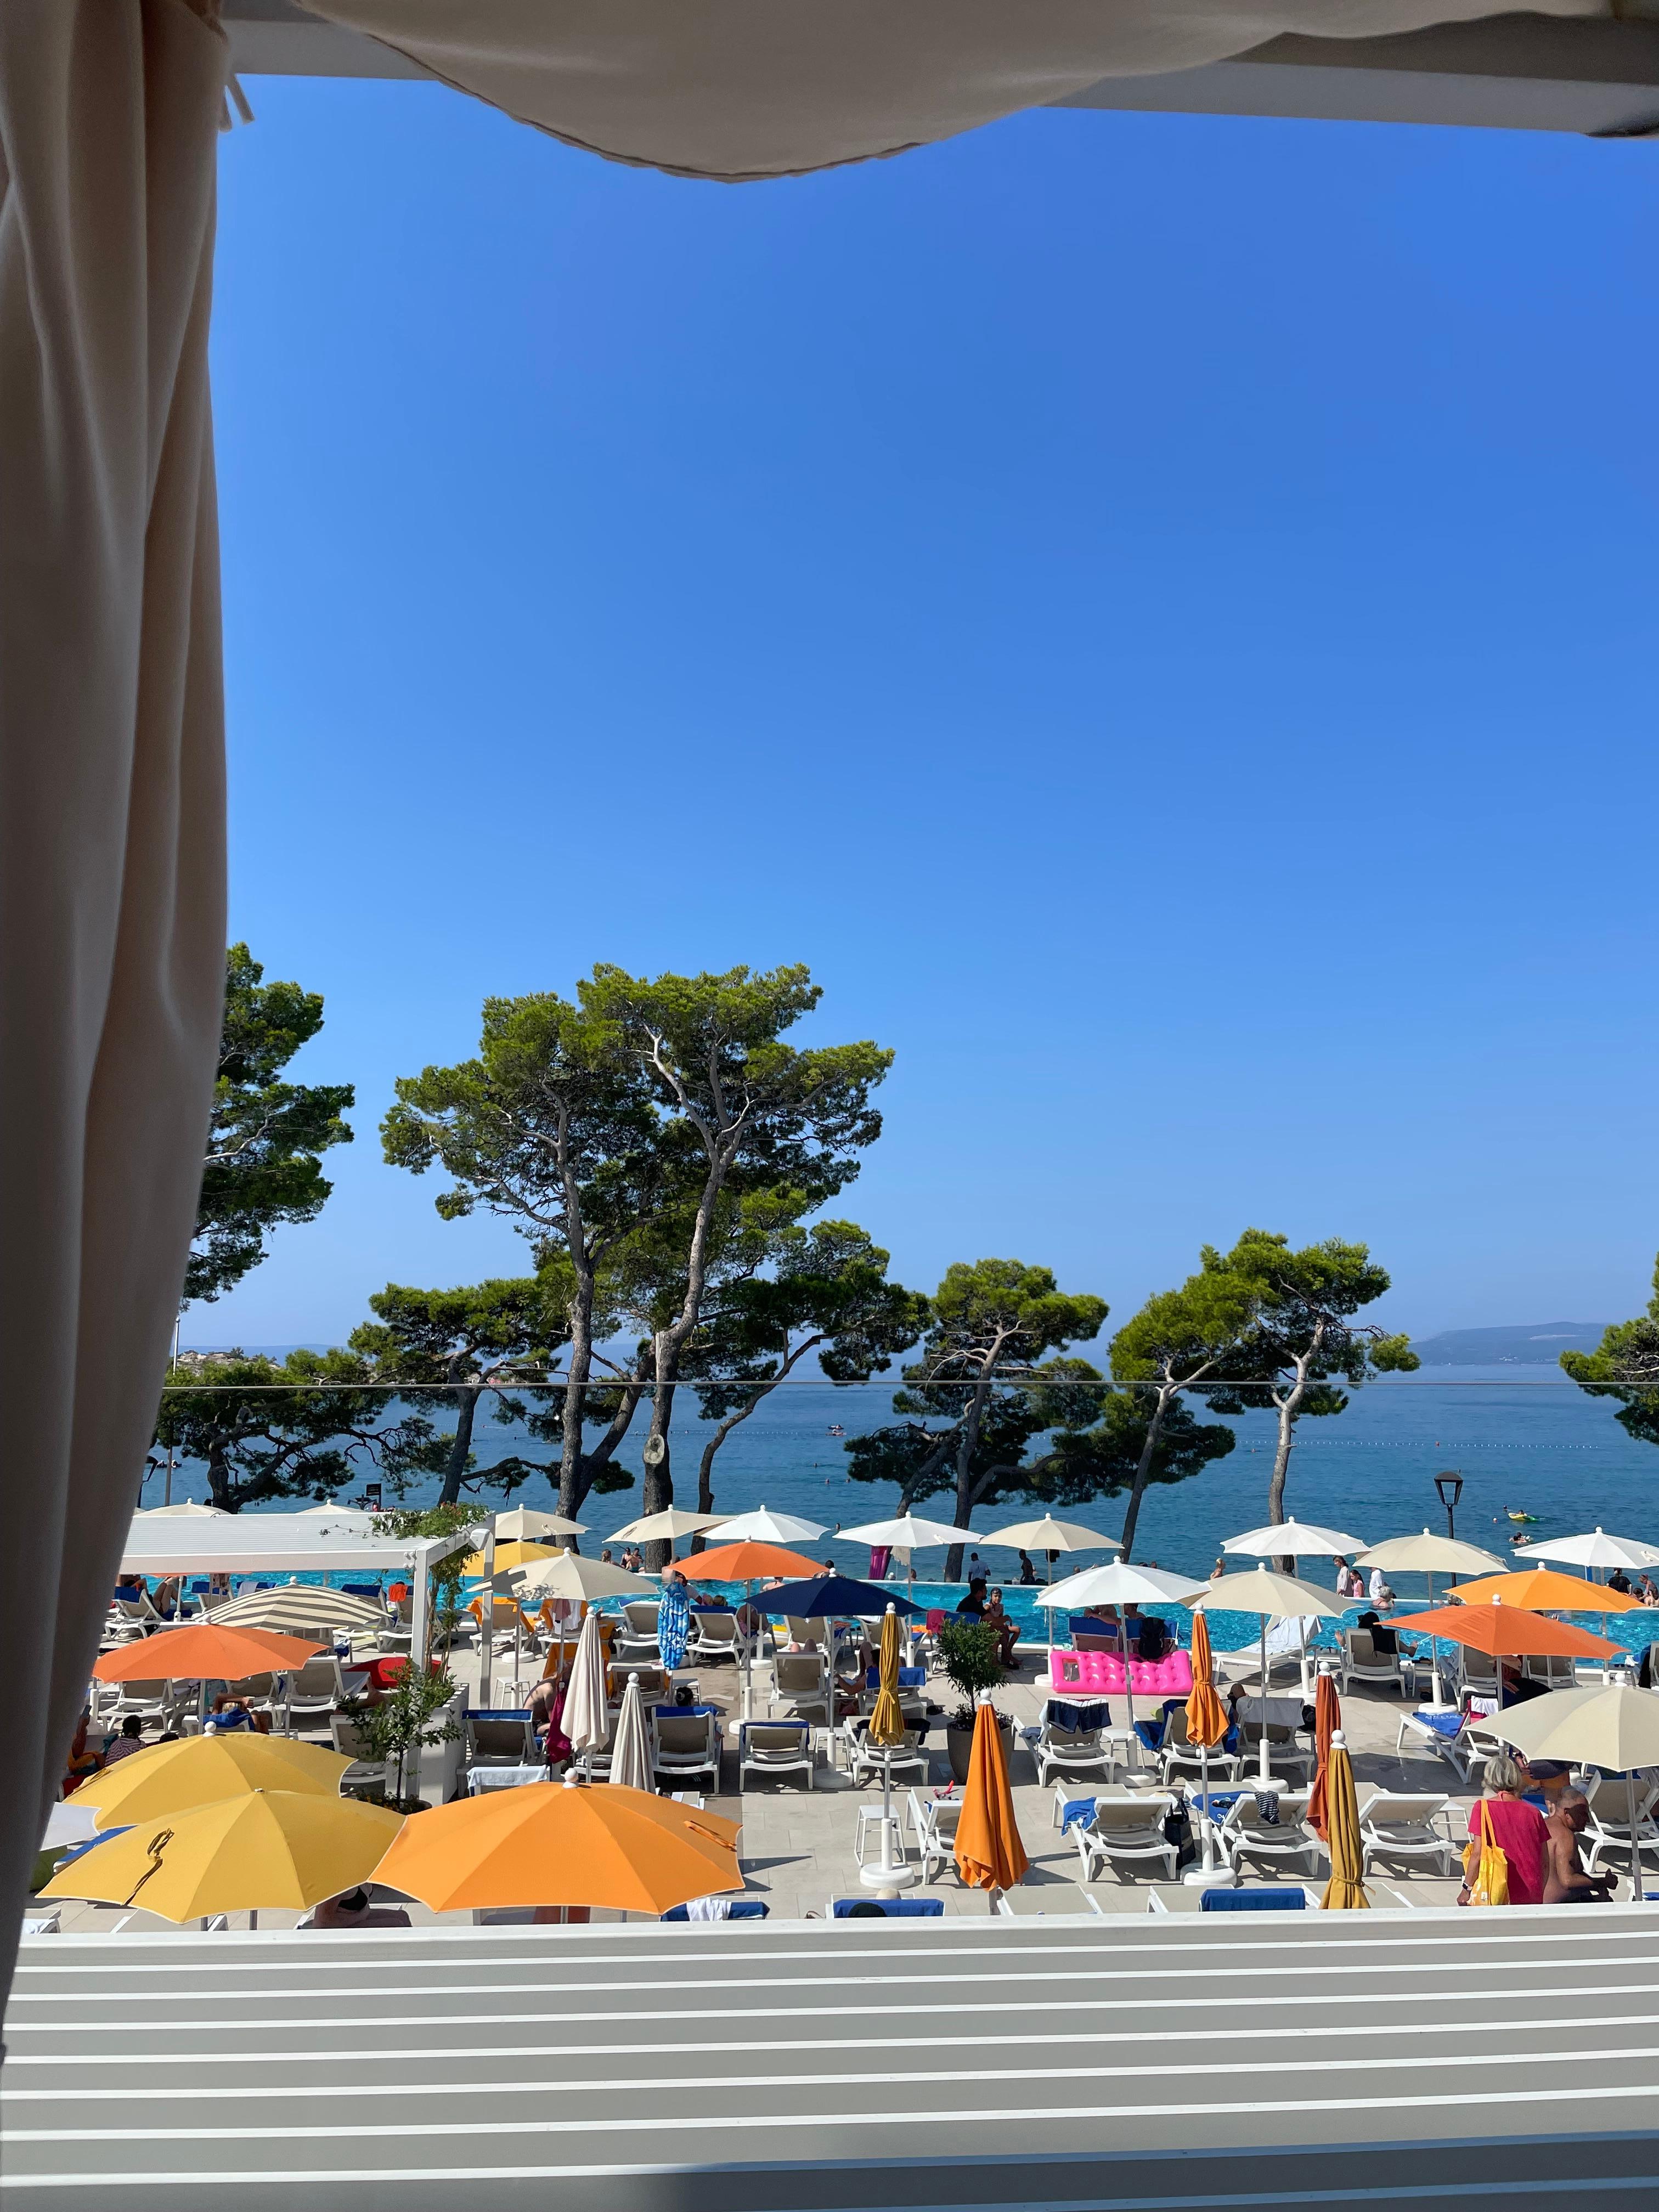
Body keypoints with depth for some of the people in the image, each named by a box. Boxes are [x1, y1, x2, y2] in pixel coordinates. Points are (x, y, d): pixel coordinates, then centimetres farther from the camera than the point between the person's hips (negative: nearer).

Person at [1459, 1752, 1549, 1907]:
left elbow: (1478, 1854, -9)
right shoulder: (1533, 1812, 5)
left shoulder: (1483, 1807, -5)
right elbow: (1545, 1862, 8)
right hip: (1531, 1898, 4)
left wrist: (1467, 1889, 0)